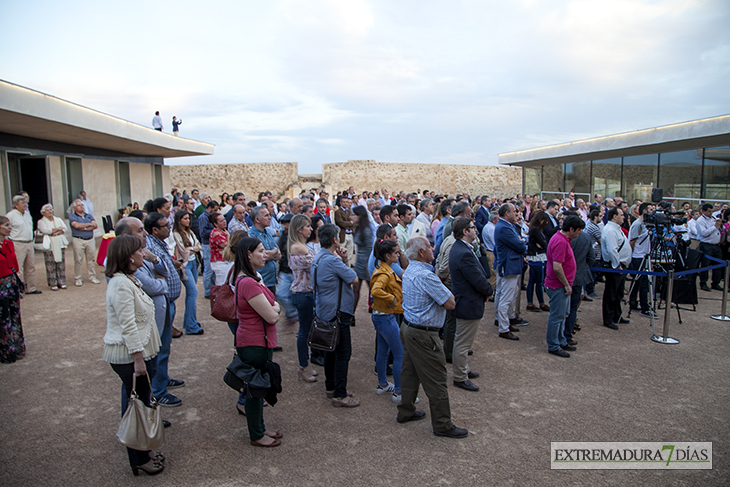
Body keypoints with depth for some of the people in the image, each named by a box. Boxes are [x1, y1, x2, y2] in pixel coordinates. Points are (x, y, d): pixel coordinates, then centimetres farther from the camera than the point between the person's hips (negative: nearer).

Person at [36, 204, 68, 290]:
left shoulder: (58, 220, 17)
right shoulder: (41, 221, 4)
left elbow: (64, 228, 4)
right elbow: (45, 230, -13)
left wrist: (55, 232, -11)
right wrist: (58, 229, -4)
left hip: (60, 245, 4)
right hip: (49, 246, -4)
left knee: (61, 265, 3)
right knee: (51, 266, -5)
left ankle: (61, 282, 10)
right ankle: (53, 284, 0)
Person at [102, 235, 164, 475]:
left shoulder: (129, 280, 11)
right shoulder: (121, 285, -22)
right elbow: (128, 326, -25)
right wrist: (138, 359, -25)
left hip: (137, 351, 11)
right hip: (129, 355, -11)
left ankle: (140, 452, 33)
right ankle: (139, 459, 13)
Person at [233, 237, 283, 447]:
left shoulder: (254, 277, 8)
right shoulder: (249, 283, -26)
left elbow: (273, 305, 14)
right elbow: (271, 316, -24)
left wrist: (272, 307, -6)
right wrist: (275, 307, -5)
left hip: (259, 342, 10)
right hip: (254, 344, -10)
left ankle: (259, 428, 37)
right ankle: (257, 436, 23)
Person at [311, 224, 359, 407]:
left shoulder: (317, 258, 9)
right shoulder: (333, 260, -22)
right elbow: (353, 278, -15)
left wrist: (343, 260, -1)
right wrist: (342, 260, -5)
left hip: (324, 311, 10)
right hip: (337, 312, -10)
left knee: (331, 349, 19)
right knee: (343, 352, -3)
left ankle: (330, 386, 30)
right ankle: (339, 395, 2)